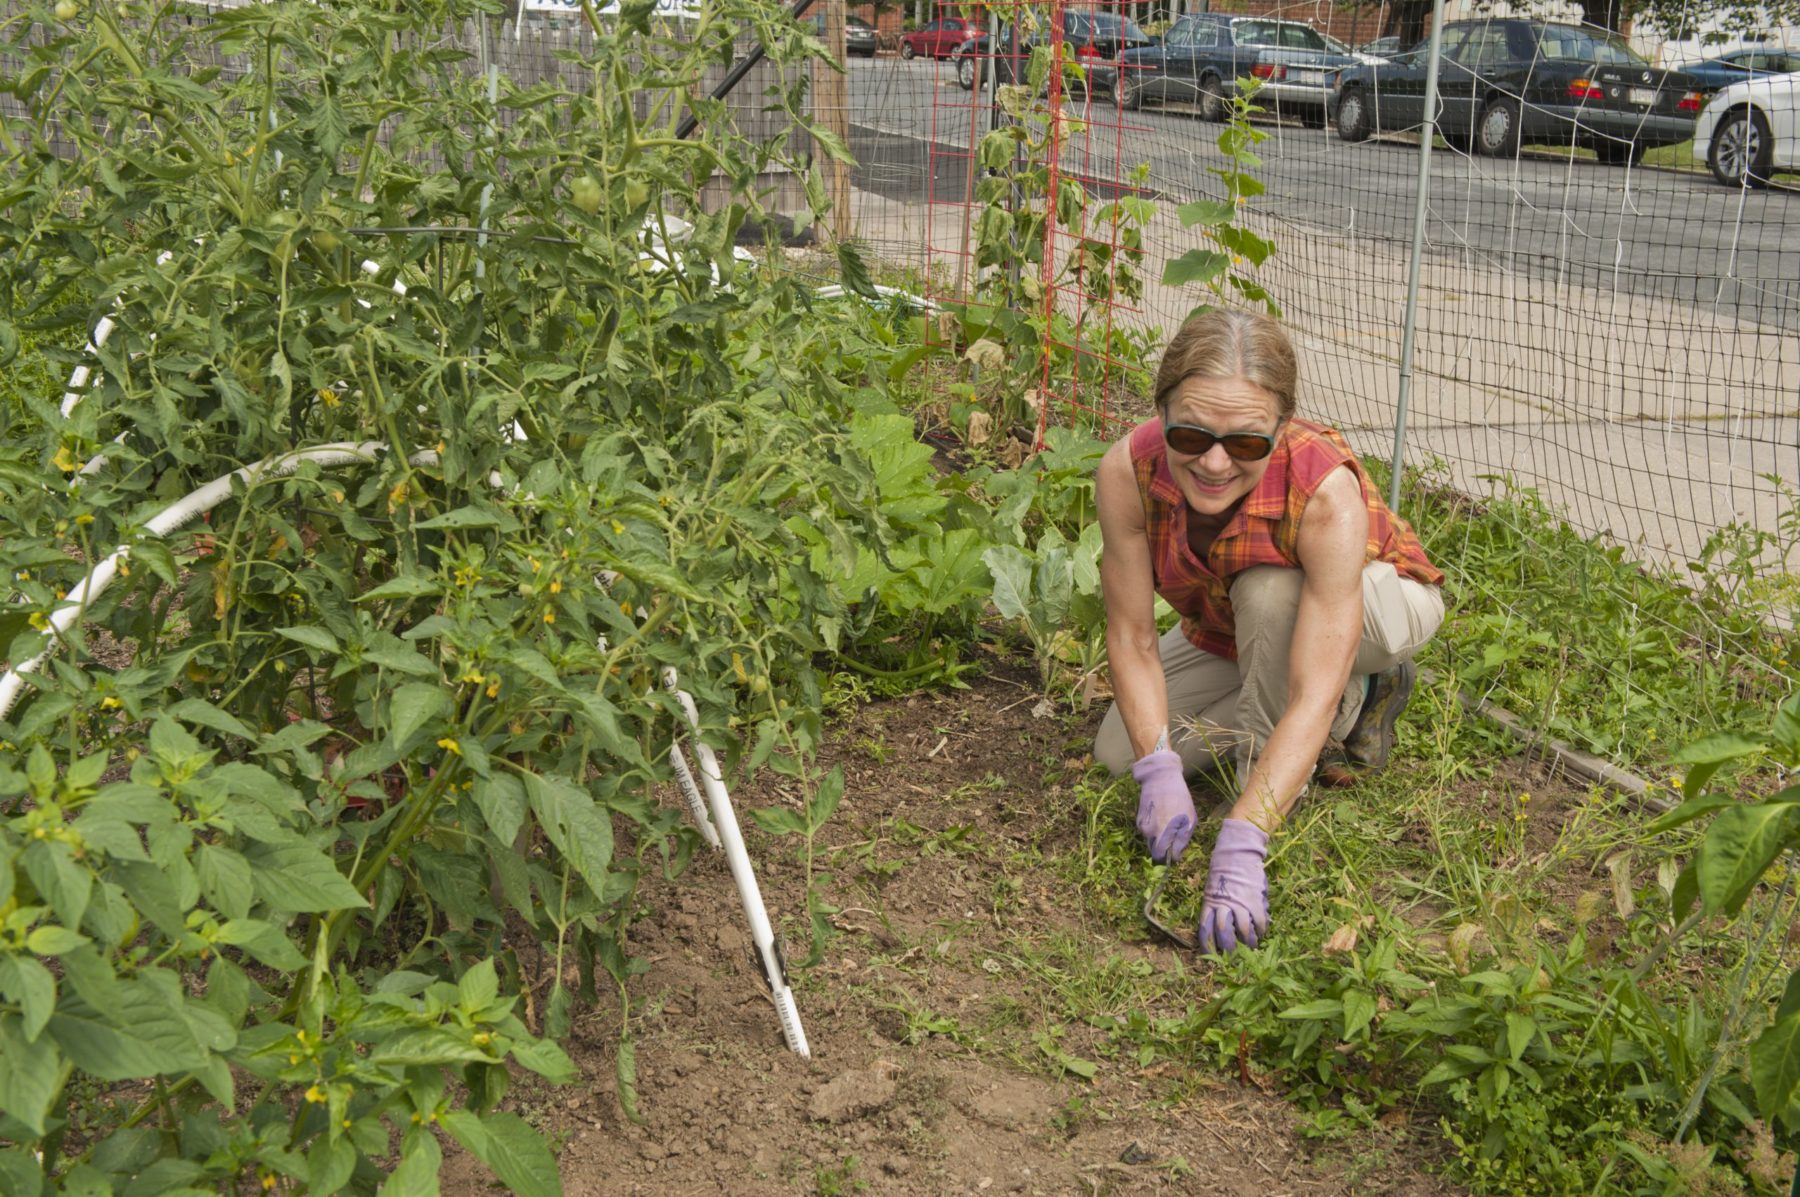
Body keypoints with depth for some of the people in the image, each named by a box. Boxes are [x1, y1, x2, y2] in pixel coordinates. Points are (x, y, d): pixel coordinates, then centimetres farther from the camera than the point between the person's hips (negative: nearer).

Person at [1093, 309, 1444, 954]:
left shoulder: (1327, 494, -41)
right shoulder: (1126, 473, -31)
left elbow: (1313, 698, -43)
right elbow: (1131, 638, -23)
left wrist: (1240, 844, -50)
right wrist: (1160, 771, -35)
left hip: (1383, 605, -5)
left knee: (1269, 592, -37)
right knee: (1120, 750, -8)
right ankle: (1354, 701, 5)